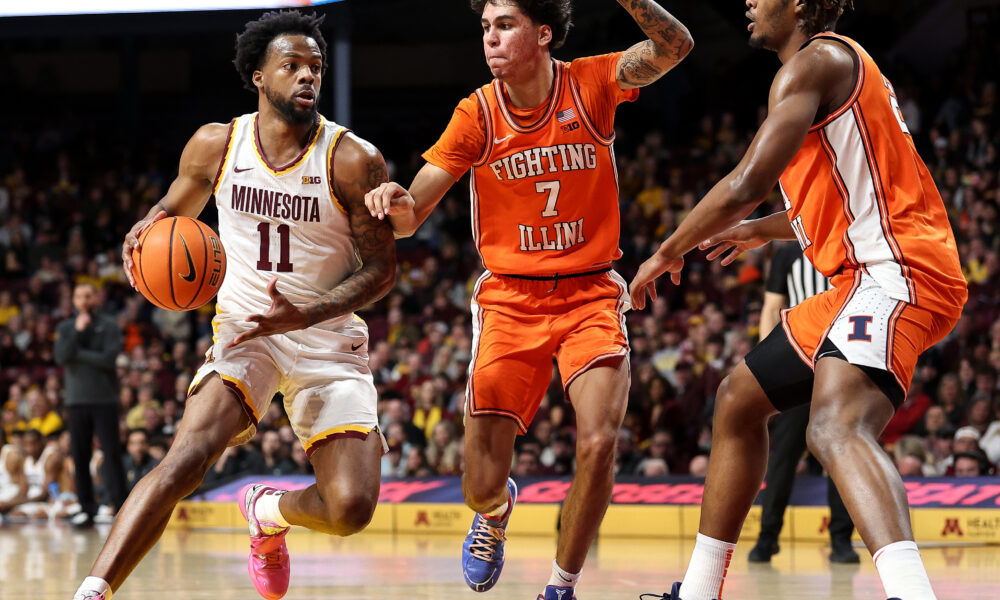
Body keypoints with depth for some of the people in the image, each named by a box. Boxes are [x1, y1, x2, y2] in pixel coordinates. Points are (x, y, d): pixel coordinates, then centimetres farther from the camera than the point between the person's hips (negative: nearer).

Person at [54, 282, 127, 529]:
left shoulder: (109, 325, 2)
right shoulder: (65, 328, 11)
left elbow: (108, 358, -11)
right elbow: (60, 357, -5)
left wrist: (78, 353, -6)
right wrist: (78, 331, -14)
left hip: (104, 399, -3)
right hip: (76, 400, 3)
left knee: (112, 454, -7)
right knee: (80, 457, 3)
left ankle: (121, 506, -8)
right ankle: (86, 508, 9)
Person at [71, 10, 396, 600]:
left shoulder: (353, 160, -10)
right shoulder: (216, 146, -2)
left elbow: (381, 267, -7)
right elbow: (177, 207, 19)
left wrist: (304, 315, -22)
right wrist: (149, 229, -7)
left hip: (329, 338, 0)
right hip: (244, 329, 0)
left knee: (351, 508, -13)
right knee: (188, 457, -27)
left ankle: (267, 512, 23)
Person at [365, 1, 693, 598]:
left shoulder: (591, 84, -5)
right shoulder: (478, 113, -5)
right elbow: (409, 217, -7)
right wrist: (397, 203, -30)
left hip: (591, 295, -1)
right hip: (509, 298, 1)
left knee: (599, 442, -21)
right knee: (482, 488, -5)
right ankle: (497, 511, 35)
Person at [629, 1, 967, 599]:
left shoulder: (815, 60, -8)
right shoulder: (842, 66, 24)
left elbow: (746, 185, -16)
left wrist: (667, 253, -2)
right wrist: (764, 231, 47)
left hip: (892, 271, -11)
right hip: (863, 277, 11)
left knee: (836, 429, -34)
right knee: (739, 398, 22)